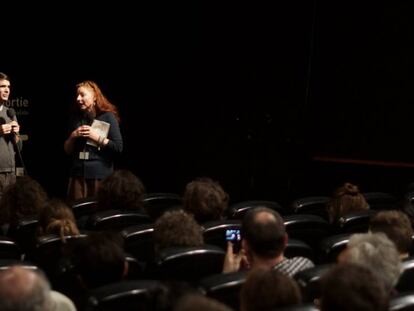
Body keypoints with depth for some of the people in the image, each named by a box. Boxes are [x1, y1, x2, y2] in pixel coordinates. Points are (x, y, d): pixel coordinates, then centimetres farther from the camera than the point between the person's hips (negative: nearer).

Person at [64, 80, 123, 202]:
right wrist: (73, 136, -2)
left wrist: (96, 137, -13)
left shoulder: (108, 117, -2)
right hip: (78, 173, 4)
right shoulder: (76, 118, 12)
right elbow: (67, 150, 16)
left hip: (100, 174, -4)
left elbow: (118, 147, -8)